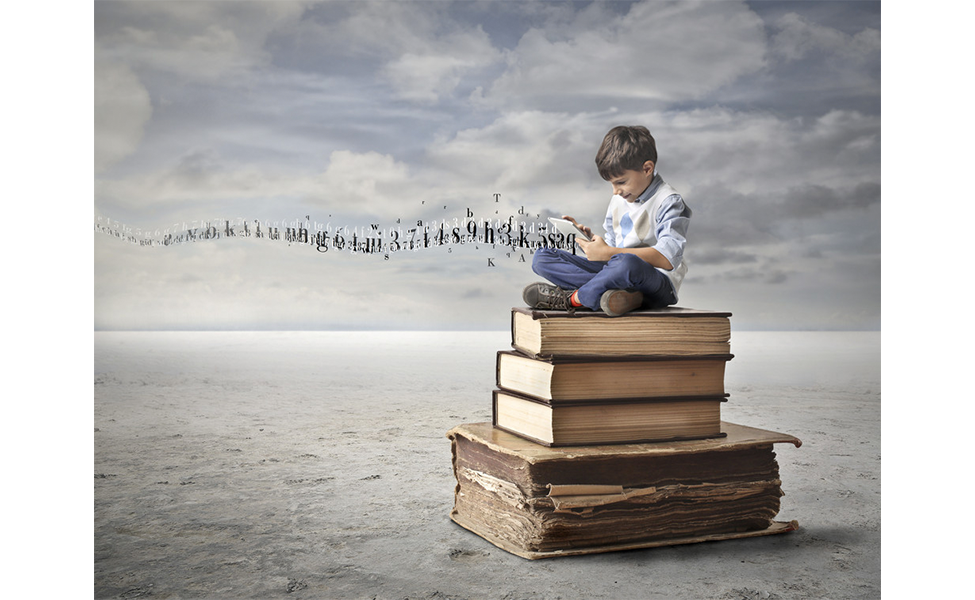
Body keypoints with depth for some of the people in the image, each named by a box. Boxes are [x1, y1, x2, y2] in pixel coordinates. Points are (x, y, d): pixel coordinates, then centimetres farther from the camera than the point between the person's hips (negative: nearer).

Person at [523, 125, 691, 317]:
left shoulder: (669, 202, -8)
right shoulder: (618, 200, 17)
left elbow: (668, 259, -22)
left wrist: (607, 253, -23)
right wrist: (592, 239, 1)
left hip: (660, 285, -7)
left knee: (626, 263, -45)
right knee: (541, 257, -5)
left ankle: (571, 299, -19)